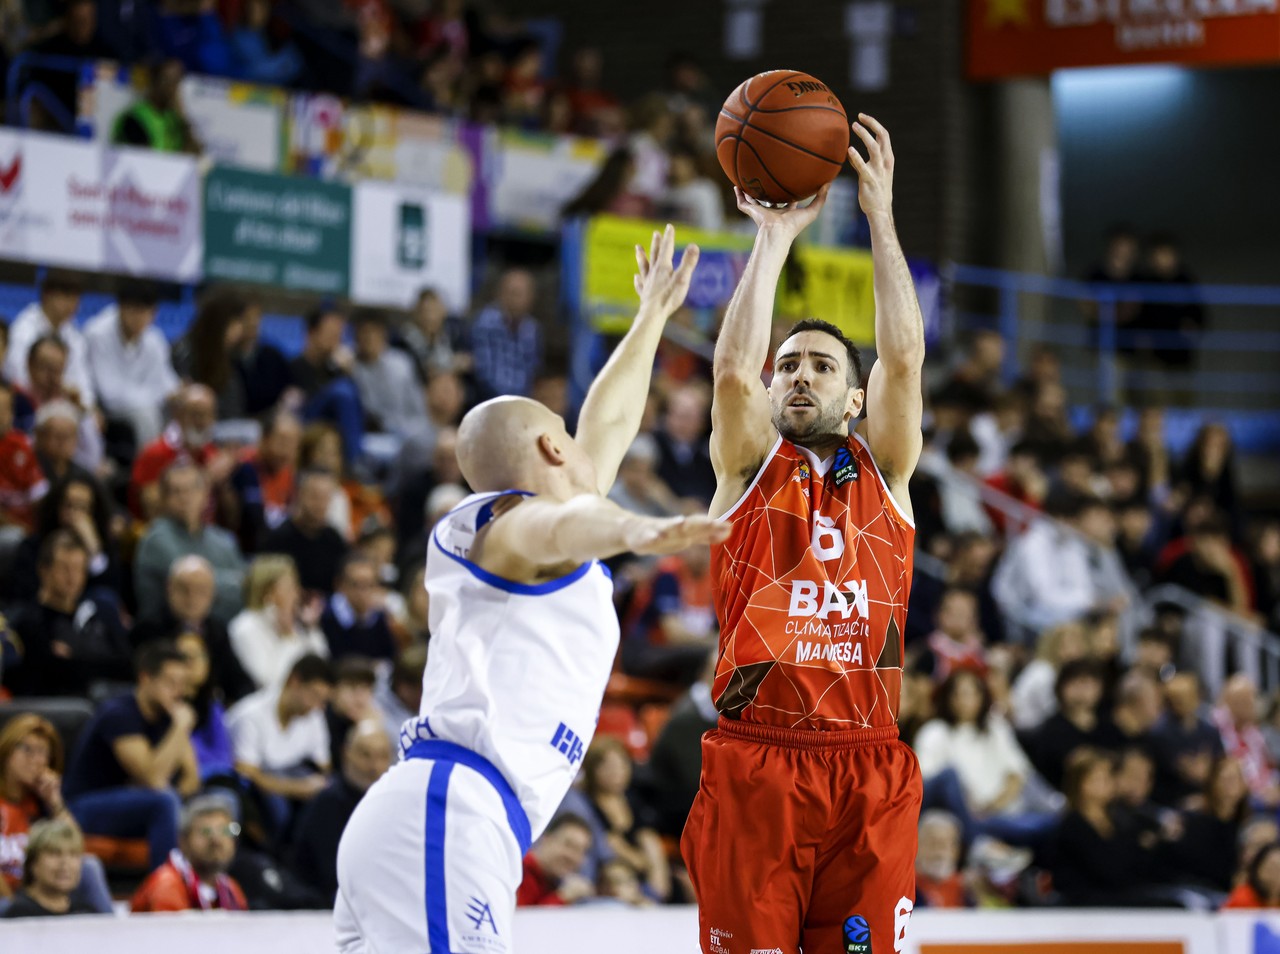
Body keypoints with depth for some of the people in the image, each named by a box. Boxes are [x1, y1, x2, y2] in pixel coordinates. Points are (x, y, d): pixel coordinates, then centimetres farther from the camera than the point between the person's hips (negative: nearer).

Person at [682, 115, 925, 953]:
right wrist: (774, 235, -7)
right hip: (754, 762, -1)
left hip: (870, 771, 2)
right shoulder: (750, 467, 10)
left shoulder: (884, 472, 14)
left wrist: (881, 217, -4)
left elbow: (904, 356, -1)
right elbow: (732, 368, -8)